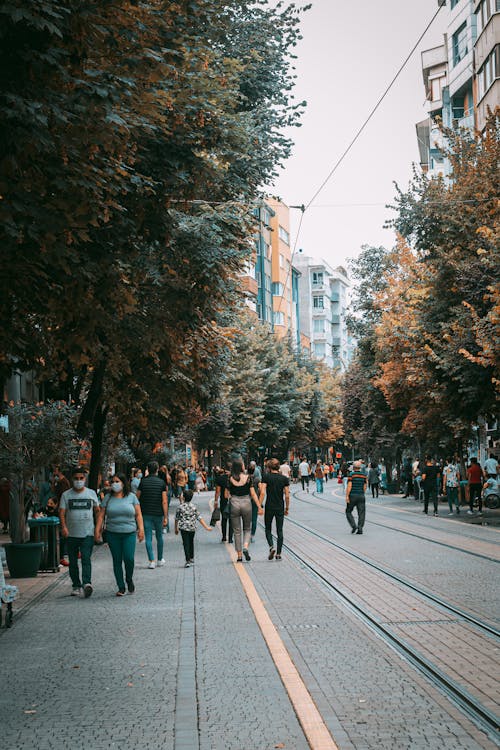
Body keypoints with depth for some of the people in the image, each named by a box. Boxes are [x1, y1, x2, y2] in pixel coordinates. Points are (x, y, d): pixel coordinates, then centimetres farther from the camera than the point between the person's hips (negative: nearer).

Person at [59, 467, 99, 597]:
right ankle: (76, 586, 16)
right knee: (73, 562, 7)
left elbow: (97, 511, 14)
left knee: (86, 559, -15)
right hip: (71, 534, 2)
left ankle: (87, 583, -26)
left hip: (87, 534, -2)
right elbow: (62, 512, -2)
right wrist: (63, 527, -17)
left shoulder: (91, 493, 8)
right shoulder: (66, 495, 5)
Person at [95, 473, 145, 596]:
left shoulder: (131, 497, 5)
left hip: (129, 533, -1)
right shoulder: (108, 498, 6)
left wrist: (141, 529, -3)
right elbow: (101, 515, 5)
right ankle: (121, 587, 11)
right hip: (112, 534, 1)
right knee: (117, 560, 3)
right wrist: (97, 531, -2)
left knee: (129, 558, -12)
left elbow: (138, 514, 5)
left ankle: (129, 580, 16)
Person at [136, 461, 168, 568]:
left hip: (146, 514, 0)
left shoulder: (143, 481, -3)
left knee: (148, 538, 2)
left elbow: (137, 498, 1)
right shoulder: (161, 482, -5)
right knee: (159, 537, 15)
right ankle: (160, 560, 24)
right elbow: (164, 501, -9)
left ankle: (151, 561, -4)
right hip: (158, 514, 0)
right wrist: (166, 517, -6)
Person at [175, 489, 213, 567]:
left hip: (183, 528, -3)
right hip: (192, 528, 3)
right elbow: (199, 518, 1)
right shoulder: (194, 507, 1)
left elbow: (177, 519, 2)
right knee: (191, 542, 20)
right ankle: (191, 558, 32)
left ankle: (188, 560, -15)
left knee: (186, 543, -4)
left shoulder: (180, 507, -4)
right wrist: (206, 527, 5)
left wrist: (176, 528, 15)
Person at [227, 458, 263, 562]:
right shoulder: (248, 478, -5)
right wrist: (259, 507, 1)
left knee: (236, 531, 9)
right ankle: (245, 547, -9)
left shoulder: (230, 479, -3)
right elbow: (253, 494, -4)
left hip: (234, 504, 0)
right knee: (247, 529, 16)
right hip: (246, 503, 0)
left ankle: (239, 555, 9)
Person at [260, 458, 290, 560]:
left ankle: (271, 547, -9)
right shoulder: (284, 478, 1)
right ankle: (278, 553, 6)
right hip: (280, 508, 2)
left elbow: (263, 492, -14)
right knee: (279, 531, 8)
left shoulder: (266, 477, -5)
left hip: (269, 507, -2)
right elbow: (287, 496, 0)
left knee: (268, 529, 13)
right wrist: (287, 508, 10)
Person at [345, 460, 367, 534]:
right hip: (361, 496, 3)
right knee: (361, 513, 4)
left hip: (352, 496, -3)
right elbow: (365, 487, 8)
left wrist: (347, 496, -12)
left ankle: (354, 526, -4)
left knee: (348, 511, 11)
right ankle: (360, 529, -3)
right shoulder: (364, 475, 6)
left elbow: (349, 486, -14)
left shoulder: (351, 475, -8)